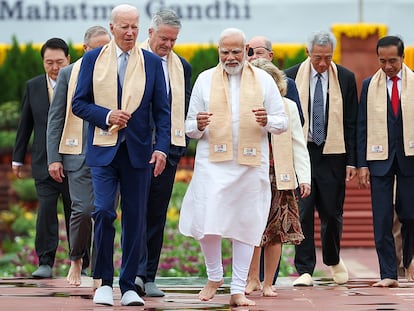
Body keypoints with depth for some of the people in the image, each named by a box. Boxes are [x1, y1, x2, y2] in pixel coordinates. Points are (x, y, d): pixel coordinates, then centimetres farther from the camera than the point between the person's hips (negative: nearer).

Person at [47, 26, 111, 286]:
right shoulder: (69, 74, 6)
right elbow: (55, 118, 6)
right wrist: (54, 158, -1)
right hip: (79, 153, -1)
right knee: (83, 210, -10)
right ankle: (76, 259, 14)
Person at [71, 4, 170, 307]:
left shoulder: (152, 63, 6)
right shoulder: (93, 59, 5)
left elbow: (162, 111, 5)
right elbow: (79, 103, 5)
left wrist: (162, 148, -6)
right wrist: (106, 116, -12)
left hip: (138, 152, 1)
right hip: (103, 149, -1)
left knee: (135, 219, 3)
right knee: (103, 211, -12)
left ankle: (129, 286, 11)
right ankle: (104, 282, 2)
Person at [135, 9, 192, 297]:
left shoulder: (182, 67, 14)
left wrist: (182, 142, 5)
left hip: (168, 147, 4)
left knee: (157, 215, 6)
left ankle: (149, 277, 9)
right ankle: (136, 270, -16)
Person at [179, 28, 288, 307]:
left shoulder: (264, 80, 8)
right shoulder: (205, 80, 9)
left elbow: (282, 122, 7)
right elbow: (190, 127, 10)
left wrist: (267, 121, -14)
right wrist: (198, 126, -14)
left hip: (251, 165, 0)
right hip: (213, 163, 0)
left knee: (246, 226, 3)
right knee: (207, 223, -10)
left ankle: (238, 290, 11)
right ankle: (214, 277, 15)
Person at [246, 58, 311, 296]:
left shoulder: (288, 107, 7)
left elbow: (299, 145, 8)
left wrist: (304, 177, 0)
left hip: (279, 178, 1)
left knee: (276, 232, 2)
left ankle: (268, 283, 10)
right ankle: (253, 279, 6)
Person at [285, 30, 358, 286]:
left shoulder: (346, 78, 2)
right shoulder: (291, 77, 0)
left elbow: (351, 122, 4)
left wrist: (352, 161, 0)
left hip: (332, 154, 1)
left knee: (333, 212, 6)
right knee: (302, 212, -3)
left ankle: (333, 260, 32)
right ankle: (305, 270, 3)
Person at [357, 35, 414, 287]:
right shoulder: (369, 85, 5)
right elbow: (362, 127, 5)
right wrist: (362, 164, -1)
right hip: (380, 158, 0)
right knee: (382, 219, -3)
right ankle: (389, 274, 0)